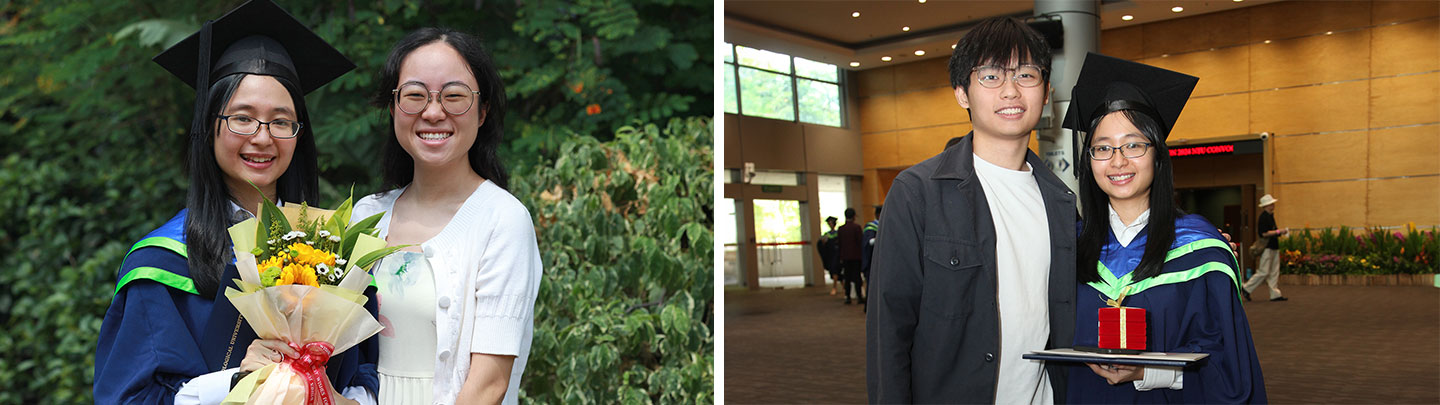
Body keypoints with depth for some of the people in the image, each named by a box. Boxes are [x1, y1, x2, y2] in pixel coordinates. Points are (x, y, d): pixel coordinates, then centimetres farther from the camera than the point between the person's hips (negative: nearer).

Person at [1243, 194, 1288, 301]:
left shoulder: (1270, 216, 14)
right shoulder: (1263, 217, -15)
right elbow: (1264, 233, -21)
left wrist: (1281, 231, 12)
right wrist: (1278, 231, -18)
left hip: (1274, 247, 10)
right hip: (1267, 248, -10)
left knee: (1274, 272, 8)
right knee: (1263, 272, -7)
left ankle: (1275, 294, 10)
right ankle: (1246, 289, 4)